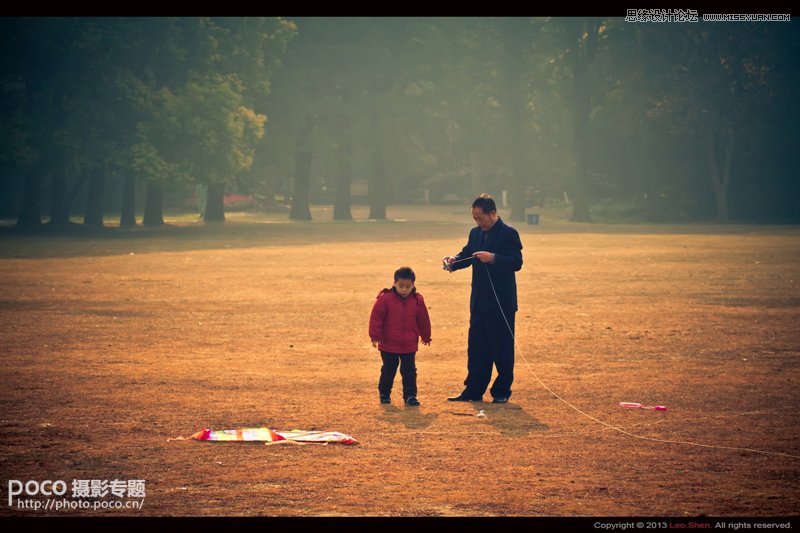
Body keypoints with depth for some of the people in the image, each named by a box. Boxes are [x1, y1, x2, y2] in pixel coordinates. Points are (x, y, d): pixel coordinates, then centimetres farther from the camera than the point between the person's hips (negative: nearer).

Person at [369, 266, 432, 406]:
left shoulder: (417, 301, -1)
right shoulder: (385, 298, -10)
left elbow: (423, 320, 12)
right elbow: (376, 318, -7)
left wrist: (426, 337, 21)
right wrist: (375, 336, -9)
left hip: (409, 346, 2)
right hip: (388, 344, -2)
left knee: (409, 371, 2)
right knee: (388, 371, 9)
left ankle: (410, 395, 8)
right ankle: (384, 394, 24)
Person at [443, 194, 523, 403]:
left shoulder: (508, 233, -10)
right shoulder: (475, 233, 13)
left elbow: (517, 262, -17)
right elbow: (467, 255, 13)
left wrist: (493, 258, -28)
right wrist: (453, 261, -8)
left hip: (501, 302, -7)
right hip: (480, 301, 7)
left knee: (502, 348, 1)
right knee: (476, 347, 9)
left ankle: (502, 392, 9)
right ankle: (473, 390, 15)